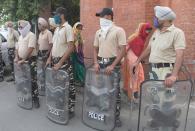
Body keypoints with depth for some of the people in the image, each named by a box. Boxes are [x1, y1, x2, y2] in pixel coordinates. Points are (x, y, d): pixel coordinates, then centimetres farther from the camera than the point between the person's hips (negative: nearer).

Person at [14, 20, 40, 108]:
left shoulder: (31, 35, -10)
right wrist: (17, 57, 2)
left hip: (30, 60, -8)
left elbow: (30, 49, -20)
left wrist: (24, 59, -22)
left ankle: (35, 98, 1)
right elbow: (17, 47, 19)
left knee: (32, 80, -7)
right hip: (21, 60, 8)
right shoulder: (20, 36, 16)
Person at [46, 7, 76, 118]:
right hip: (55, 61, 8)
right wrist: (50, 58, 8)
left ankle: (70, 109, 12)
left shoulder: (68, 28, -11)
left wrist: (60, 63, -20)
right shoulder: (57, 29, 14)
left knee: (68, 86, 1)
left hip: (64, 62, -8)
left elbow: (71, 47, -19)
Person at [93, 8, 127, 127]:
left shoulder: (119, 31, -7)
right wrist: (96, 63, -1)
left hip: (113, 63, -5)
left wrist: (112, 66, -18)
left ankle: (116, 116, 16)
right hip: (101, 63, 5)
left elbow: (123, 50, -12)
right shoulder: (98, 32, 11)